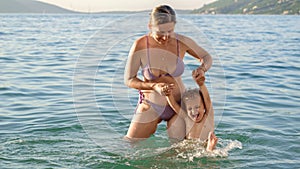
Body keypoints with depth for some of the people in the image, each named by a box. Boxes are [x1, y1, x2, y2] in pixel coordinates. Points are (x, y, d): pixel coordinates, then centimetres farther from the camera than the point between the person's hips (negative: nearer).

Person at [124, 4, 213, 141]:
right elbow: (128, 80, -12)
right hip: (150, 105, 0)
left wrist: (202, 69, -18)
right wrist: (154, 86, -27)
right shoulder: (140, 45, -18)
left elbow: (207, 57, 5)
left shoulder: (182, 42, -13)